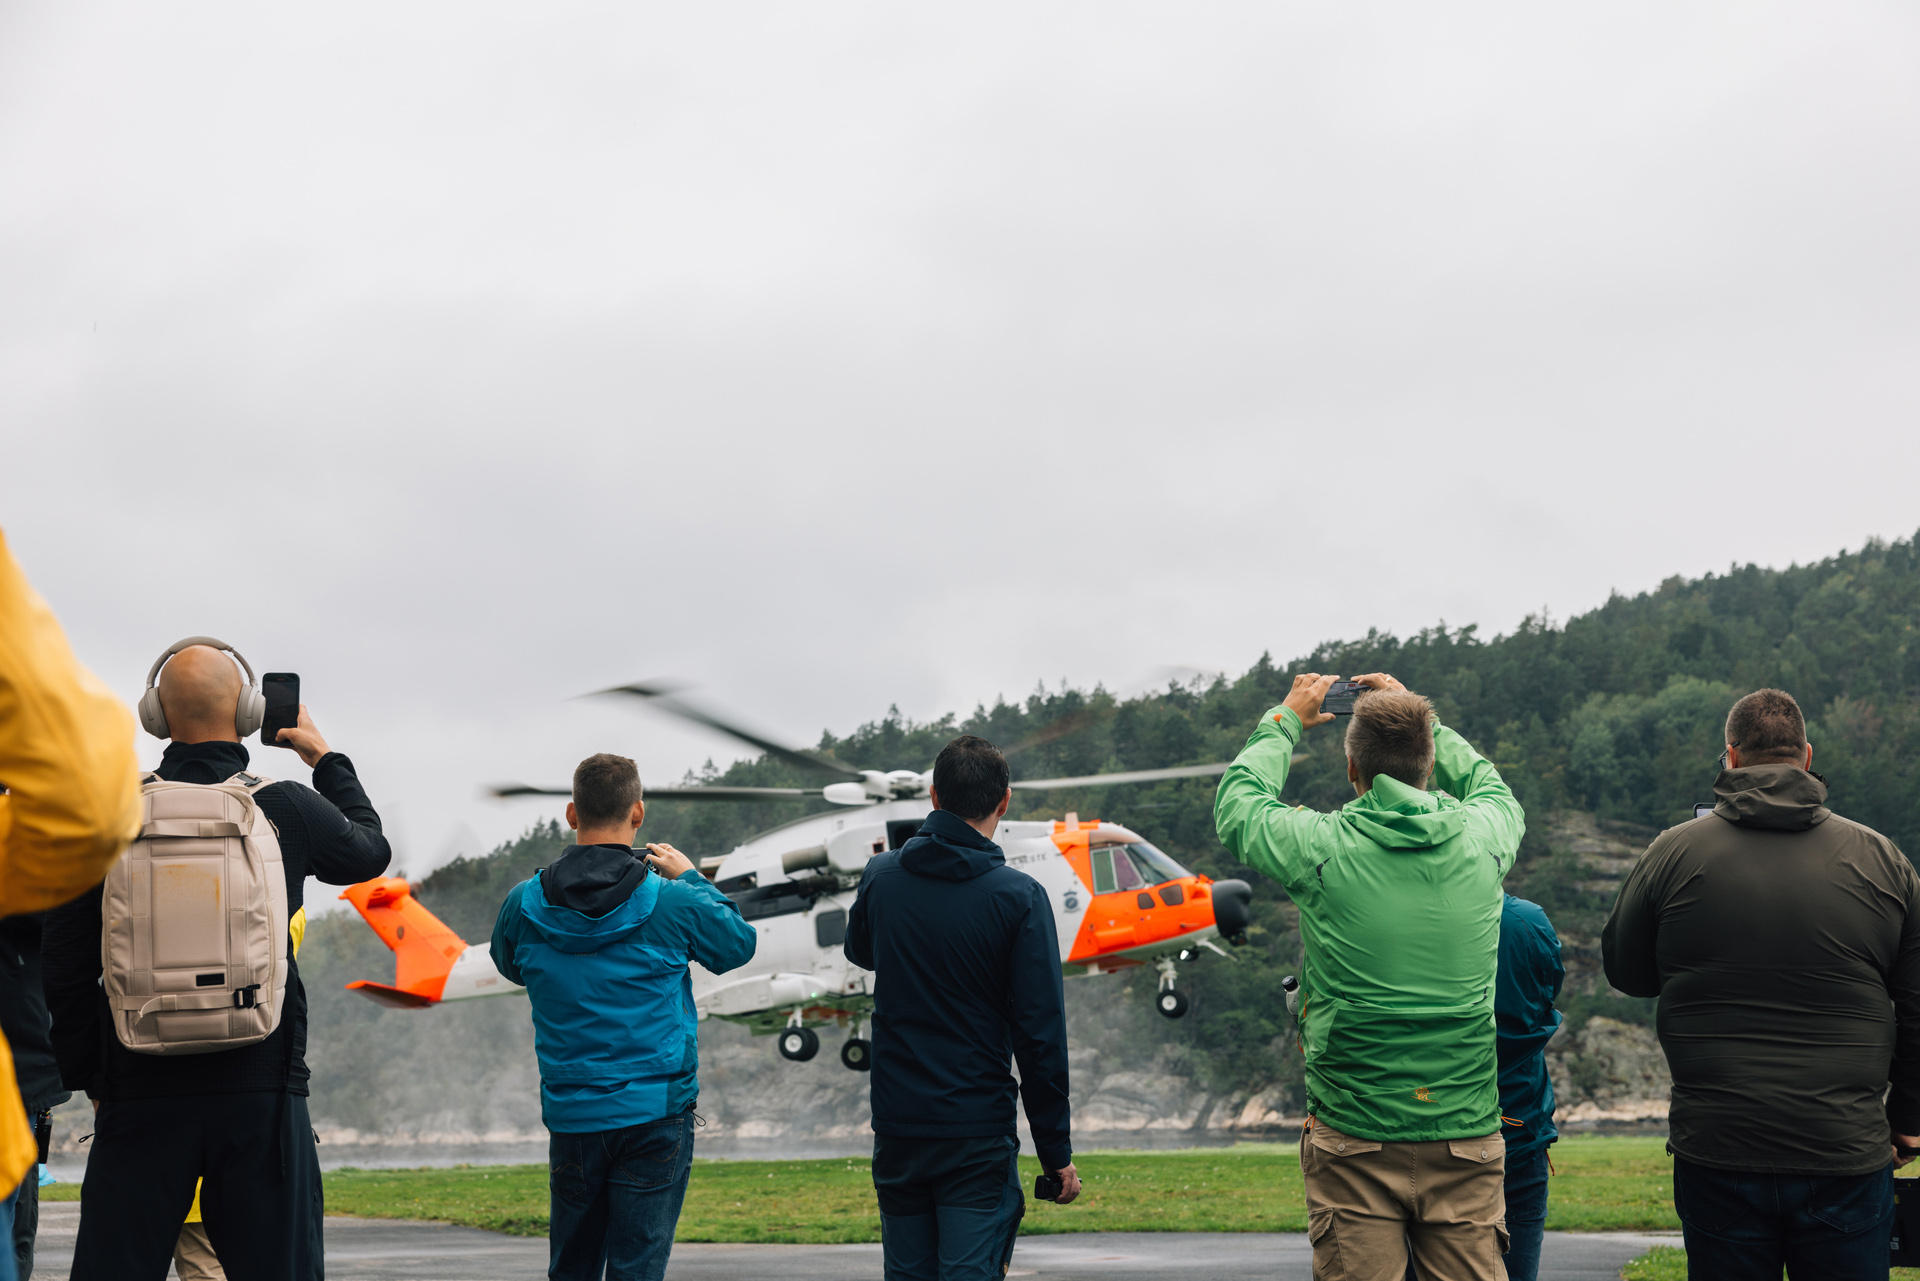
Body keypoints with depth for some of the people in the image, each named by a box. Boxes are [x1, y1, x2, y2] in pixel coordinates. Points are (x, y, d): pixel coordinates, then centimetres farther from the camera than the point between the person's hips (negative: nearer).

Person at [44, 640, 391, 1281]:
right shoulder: (290, 808, -1)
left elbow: (66, 969, 3)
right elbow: (370, 849, 23)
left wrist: (88, 1078, 14)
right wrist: (325, 758, 37)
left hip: (140, 1091, 1)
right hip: (259, 1090, -1)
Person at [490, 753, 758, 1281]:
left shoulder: (524, 904, -3)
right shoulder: (672, 902, -9)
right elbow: (739, 944, 9)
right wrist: (691, 879, 21)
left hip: (571, 1115, 3)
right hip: (656, 1114, -2)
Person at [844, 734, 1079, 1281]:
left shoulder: (881, 877, 1)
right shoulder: (1018, 897, -11)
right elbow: (1041, 1035, -11)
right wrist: (1057, 1153, -5)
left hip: (896, 1128, 4)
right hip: (979, 1133, -4)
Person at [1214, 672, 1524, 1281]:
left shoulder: (1321, 847, -8)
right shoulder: (1480, 841, -1)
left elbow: (1236, 798, 14)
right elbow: (1491, 786, 26)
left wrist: (1286, 721, 28)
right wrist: (1419, 718, 34)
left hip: (1354, 1143, -2)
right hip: (1467, 1139, 2)